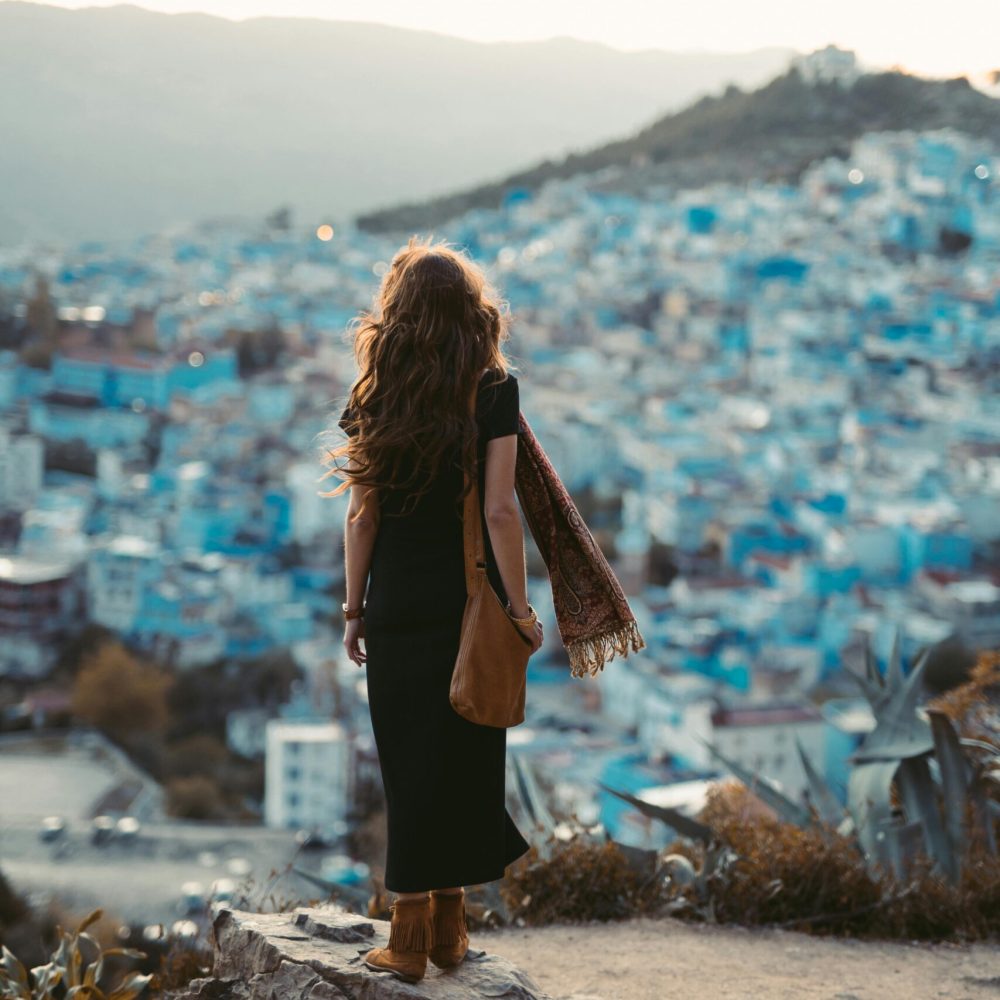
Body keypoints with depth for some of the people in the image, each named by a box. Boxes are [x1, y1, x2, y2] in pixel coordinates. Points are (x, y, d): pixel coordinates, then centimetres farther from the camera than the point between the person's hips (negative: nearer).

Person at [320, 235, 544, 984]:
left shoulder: (378, 394, 1)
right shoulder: (493, 388, -6)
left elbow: (363, 512, 1)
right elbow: (499, 510, -12)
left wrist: (355, 608, 8)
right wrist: (520, 609, -6)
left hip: (397, 606, 2)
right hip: (472, 603, -2)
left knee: (409, 763, 8)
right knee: (464, 759, 8)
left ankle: (410, 935, 10)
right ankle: (447, 929, 17)